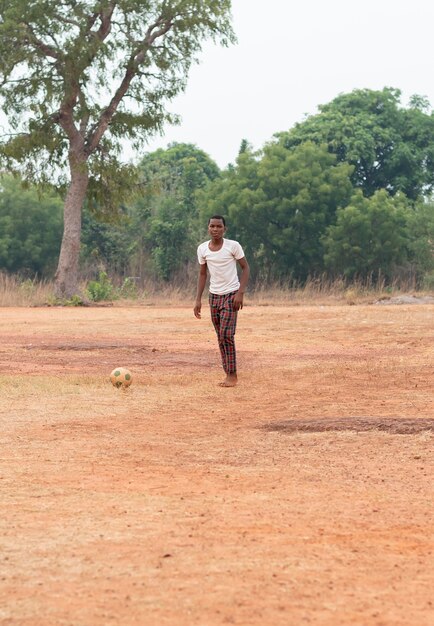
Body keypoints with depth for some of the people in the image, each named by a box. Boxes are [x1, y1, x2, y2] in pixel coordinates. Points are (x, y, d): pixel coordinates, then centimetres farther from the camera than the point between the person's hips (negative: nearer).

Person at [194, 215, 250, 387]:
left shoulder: (233, 246, -10)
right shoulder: (202, 249, 3)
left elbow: (245, 268, -4)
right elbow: (202, 274, 11)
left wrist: (240, 292, -14)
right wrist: (198, 299, 5)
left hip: (231, 295, -5)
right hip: (214, 296, 5)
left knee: (226, 334, -12)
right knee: (220, 337, 6)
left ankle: (232, 375, -6)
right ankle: (228, 374, 11)